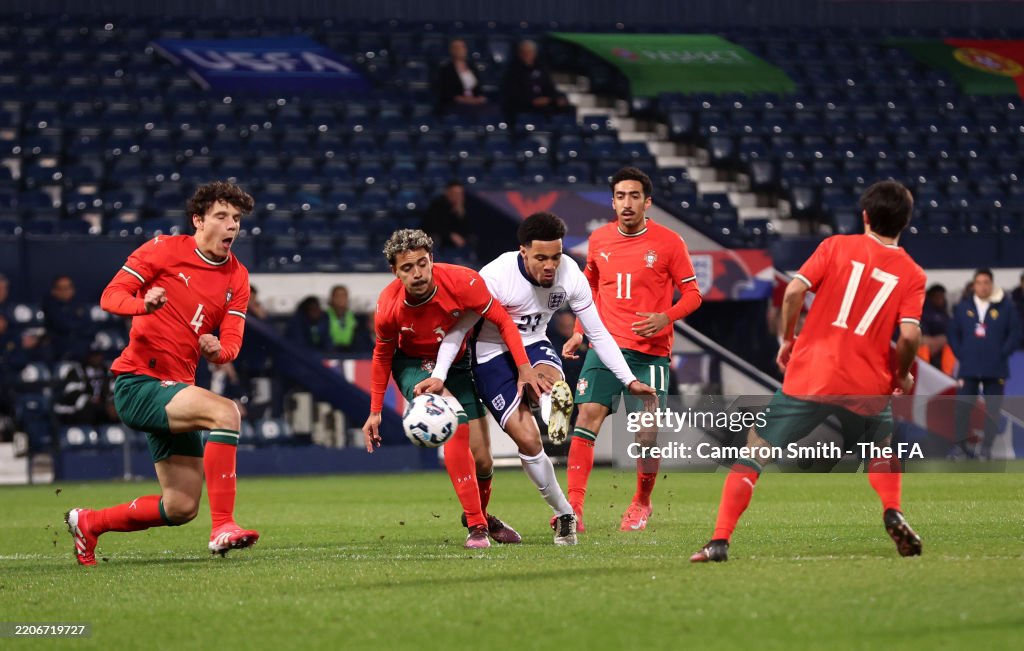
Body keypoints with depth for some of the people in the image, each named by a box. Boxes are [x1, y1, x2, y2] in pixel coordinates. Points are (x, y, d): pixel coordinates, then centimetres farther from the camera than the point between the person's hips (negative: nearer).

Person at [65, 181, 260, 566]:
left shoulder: (237, 279, 10)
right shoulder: (166, 249, -5)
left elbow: (232, 341, 2)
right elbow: (111, 296, -9)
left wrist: (218, 350, -22)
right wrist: (144, 304, -30)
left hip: (176, 388, 7)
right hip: (137, 383, -7)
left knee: (182, 508, 6)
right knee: (225, 412, -31)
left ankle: (88, 523, 28)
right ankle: (223, 527, -33)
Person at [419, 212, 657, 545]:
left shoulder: (570, 276, -15)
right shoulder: (496, 276, -26)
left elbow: (598, 333, -4)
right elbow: (460, 327, -17)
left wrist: (629, 380, -8)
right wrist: (439, 375, -28)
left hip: (534, 347, 3)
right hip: (493, 356, -3)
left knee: (551, 380, -39)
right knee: (528, 441, -11)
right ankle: (564, 514, 3)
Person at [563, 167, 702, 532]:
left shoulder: (668, 242, -3)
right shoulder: (599, 240, 8)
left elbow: (692, 294, 1)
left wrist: (665, 318, -17)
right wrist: (579, 332, 14)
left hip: (651, 351, -2)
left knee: (646, 434, -4)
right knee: (587, 416, -14)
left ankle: (641, 504, 21)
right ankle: (574, 507, -16)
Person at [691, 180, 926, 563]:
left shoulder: (836, 247, 4)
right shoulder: (913, 275, 4)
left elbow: (795, 291, -6)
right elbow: (910, 335, -9)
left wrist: (787, 340, 9)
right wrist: (901, 376, 9)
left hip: (809, 377, -1)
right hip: (868, 386, 1)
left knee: (754, 451, 9)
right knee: (884, 450, 30)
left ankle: (720, 542, -1)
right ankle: (893, 514, 4)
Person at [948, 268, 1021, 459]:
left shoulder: (1005, 307, -1)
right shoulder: (963, 307, 5)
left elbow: (1015, 334, 1)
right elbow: (953, 333, 11)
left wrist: (1001, 354, -6)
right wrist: (961, 354, 1)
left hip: (995, 370, -1)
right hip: (969, 368, 1)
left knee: (992, 409, 2)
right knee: (962, 407, -4)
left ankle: (986, 447, 10)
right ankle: (960, 446, 3)